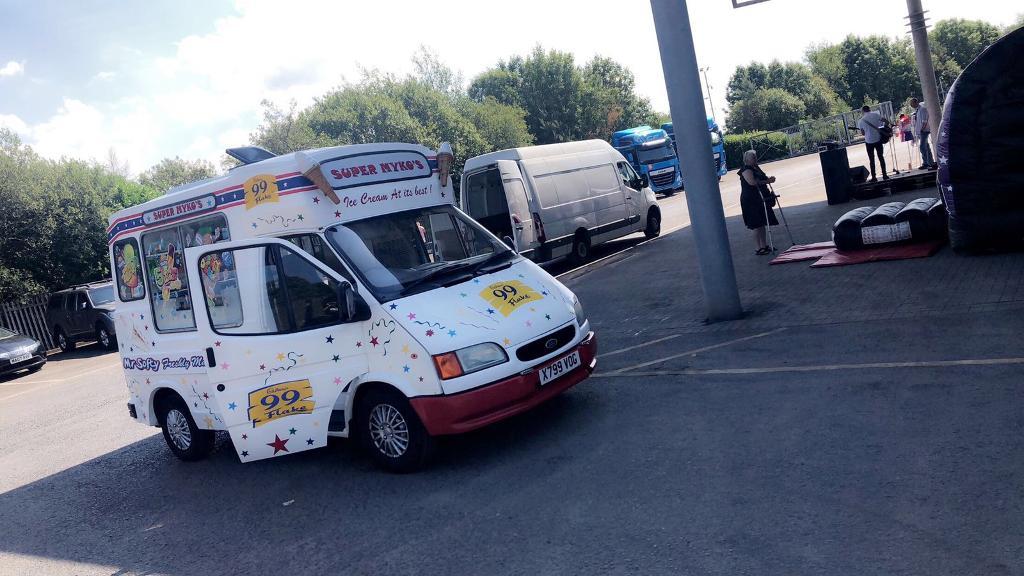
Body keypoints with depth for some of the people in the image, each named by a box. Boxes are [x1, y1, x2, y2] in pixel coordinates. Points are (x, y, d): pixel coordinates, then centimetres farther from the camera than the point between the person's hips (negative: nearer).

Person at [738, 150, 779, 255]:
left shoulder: (756, 168, 16)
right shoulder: (746, 170, -14)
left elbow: (761, 179, 31)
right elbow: (752, 182, -29)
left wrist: (769, 179, 11)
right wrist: (767, 181, -24)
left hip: (761, 199, 10)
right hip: (751, 200, -10)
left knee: (762, 224, 13)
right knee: (757, 225, -8)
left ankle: (764, 246, 20)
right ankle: (759, 248, -5)